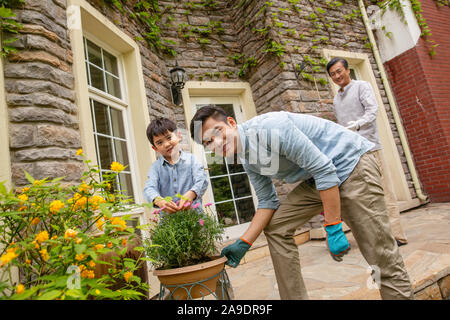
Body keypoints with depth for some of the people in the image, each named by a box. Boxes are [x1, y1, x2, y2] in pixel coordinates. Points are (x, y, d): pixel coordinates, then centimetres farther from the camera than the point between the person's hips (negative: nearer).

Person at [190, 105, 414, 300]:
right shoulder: (247, 161, 2)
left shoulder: (269, 127, -26)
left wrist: (333, 229, -24)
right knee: (275, 227, 3)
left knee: (381, 254, -7)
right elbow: (267, 202, 6)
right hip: (316, 178, 8)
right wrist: (244, 243, -3)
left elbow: (324, 170, -26)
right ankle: (294, 297, 14)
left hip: (349, 163, -8)